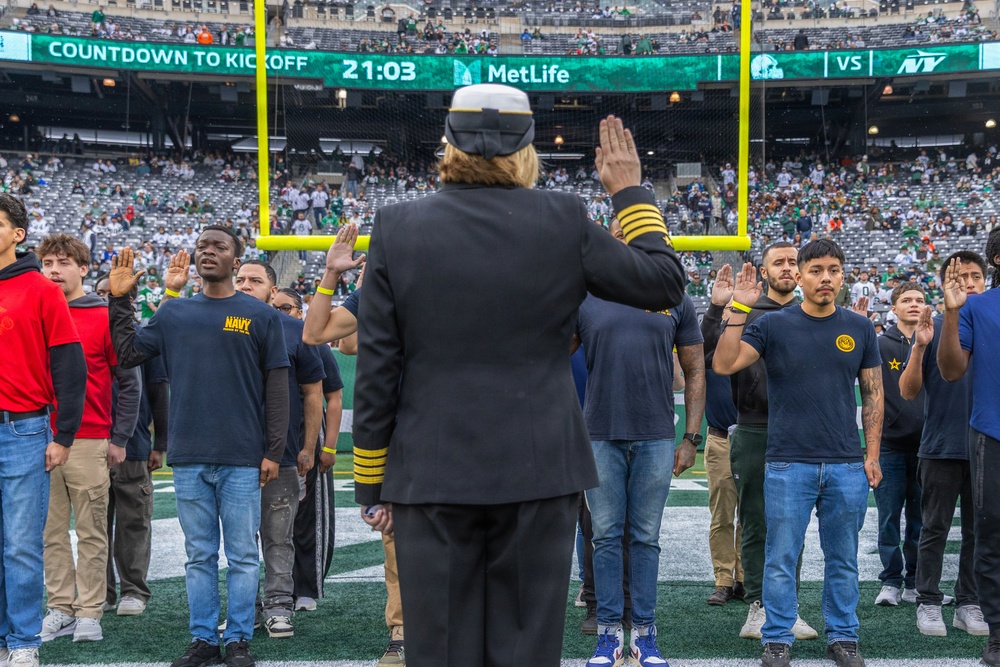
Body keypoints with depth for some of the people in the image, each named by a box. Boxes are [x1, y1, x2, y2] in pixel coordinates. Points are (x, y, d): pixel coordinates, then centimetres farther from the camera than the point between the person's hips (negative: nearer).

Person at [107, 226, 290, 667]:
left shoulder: (260, 316, 3)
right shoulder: (174, 313, 12)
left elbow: (277, 388, 1)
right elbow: (127, 354, 12)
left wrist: (274, 451, -4)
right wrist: (120, 300, 7)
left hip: (242, 460, -3)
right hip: (188, 460, 3)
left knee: (242, 555, 2)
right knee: (199, 555, 9)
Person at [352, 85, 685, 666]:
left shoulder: (397, 228, -3)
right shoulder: (563, 221, -5)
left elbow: (375, 374, -2)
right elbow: (666, 283, 6)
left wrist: (372, 485, 6)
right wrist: (629, 191, 16)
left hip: (431, 483, 0)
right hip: (538, 473, 0)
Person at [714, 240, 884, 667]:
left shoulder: (860, 328, 7)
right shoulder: (773, 325, 0)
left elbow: (873, 394, 10)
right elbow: (724, 364, -12)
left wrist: (872, 454, 4)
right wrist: (739, 309, -19)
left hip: (847, 466, 2)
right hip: (788, 464, -2)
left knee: (843, 560, 10)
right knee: (781, 560, 2)